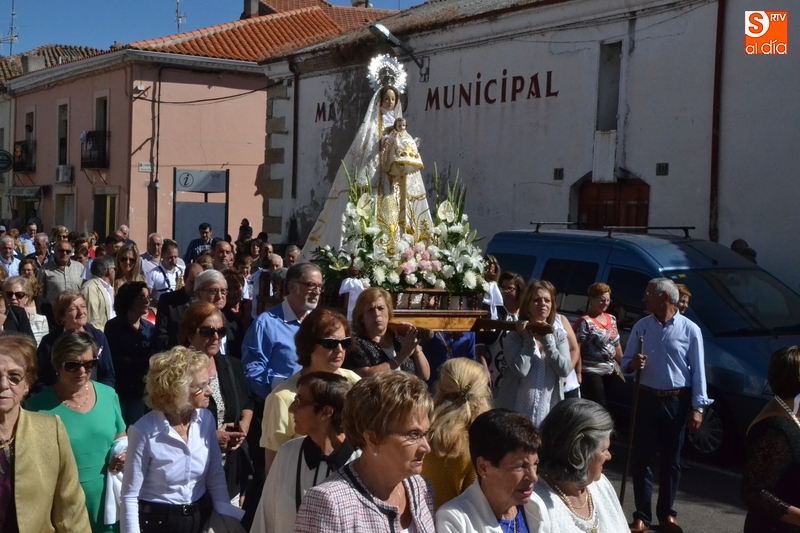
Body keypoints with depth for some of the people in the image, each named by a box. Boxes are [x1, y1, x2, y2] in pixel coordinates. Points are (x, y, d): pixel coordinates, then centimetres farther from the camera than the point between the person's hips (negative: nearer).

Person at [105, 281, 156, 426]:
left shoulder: (150, 328, 3)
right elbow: (117, 361, -14)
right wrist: (145, 362, -14)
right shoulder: (113, 326, -7)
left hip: (140, 391, 4)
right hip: (118, 389, -3)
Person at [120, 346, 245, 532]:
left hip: (202, 518, 4)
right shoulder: (145, 431, -20)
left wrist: (228, 511, -11)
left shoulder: (206, 419, -7)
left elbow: (216, 476, 1)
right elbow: (129, 497, -13)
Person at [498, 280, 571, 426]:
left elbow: (565, 370, -8)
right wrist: (529, 339, -11)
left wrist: (547, 341, -12)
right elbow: (520, 370, -19)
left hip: (549, 412, 3)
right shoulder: (515, 336, -4)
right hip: (517, 412, -3)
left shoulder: (559, 335, 5)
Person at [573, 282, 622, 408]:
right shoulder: (585, 322, -12)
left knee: (599, 405, 13)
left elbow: (617, 345, 19)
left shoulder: (612, 319, 11)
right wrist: (579, 373, -21)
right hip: (591, 373, -7)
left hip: (610, 371, 7)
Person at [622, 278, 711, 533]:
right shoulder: (641, 327, 2)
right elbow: (625, 362, 8)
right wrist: (633, 363, -17)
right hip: (647, 399, 2)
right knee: (642, 458, 2)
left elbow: (698, 370, -3)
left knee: (671, 460, 9)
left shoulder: (690, 329, -5)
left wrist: (697, 407, -7)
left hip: (677, 401, -2)